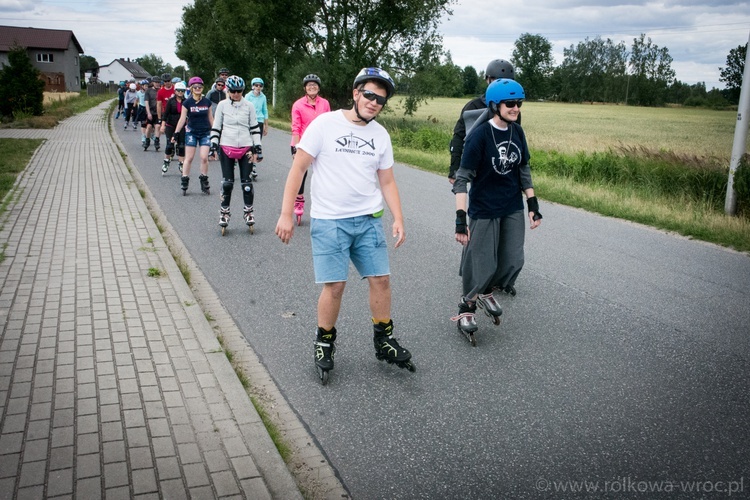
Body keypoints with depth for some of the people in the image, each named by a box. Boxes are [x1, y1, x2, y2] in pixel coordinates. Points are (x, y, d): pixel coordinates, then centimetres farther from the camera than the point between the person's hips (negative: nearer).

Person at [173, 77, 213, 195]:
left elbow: (210, 118, 11)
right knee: (189, 158, 0)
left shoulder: (207, 102, 2)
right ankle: (184, 181, 8)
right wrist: (176, 133, -4)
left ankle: (204, 181, 9)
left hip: (205, 133, 1)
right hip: (192, 132, -1)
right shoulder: (187, 102, -4)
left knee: (204, 157, -6)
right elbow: (182, 119, -1)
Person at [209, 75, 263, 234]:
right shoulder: (222, 105, 2)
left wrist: (257, 148, 3)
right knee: (227, 182, 0)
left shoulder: (249, 106, 2)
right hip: (227, 147, 0)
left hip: (245, 147, 0)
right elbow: (216, 127, 5)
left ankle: (249, 211, 15)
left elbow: (254, 127, 7)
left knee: (246, 182, 0)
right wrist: (214, 145, -3)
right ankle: (224, 211, 15)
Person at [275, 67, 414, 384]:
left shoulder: (380, 135, 7)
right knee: (335, 285, -6)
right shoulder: (325, 124, -6)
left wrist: (398, 219, -1)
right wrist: (286, 214, -12)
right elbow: (298, 168, -7)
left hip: (368, 220, 4)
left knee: (381, 279, 4)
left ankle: (383, 341, 22)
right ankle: (324, 343, 17)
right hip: (328, 221, -4)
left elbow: (387, 182, 11)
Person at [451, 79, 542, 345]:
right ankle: (466, 307, 24)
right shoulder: (479, 135, -18)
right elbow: (462, 179, -18)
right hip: (484, 210, -6)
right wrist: (460, 219, -24)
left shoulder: (517, 132, 1)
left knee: (513, 261, 10)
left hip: (513, 209, 6)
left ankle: (487, 292, 37)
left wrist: (533, 205, 9)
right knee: (483, 265, 1)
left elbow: (523, 170, 12)